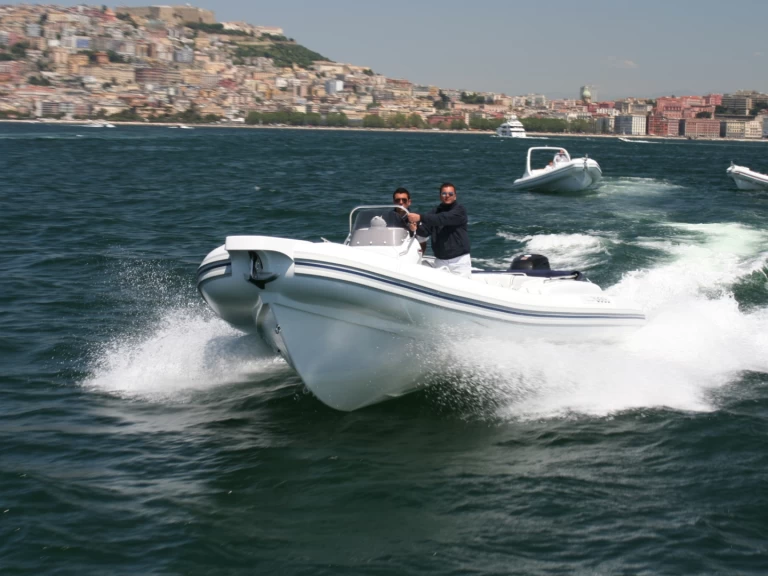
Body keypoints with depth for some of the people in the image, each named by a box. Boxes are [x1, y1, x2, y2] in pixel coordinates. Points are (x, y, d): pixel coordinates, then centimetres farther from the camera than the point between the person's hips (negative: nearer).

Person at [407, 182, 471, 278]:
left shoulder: (460, 211, -5)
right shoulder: (434, 212, 10)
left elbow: (443, 219, -22)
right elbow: (425, 231, -1)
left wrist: (420, 217, -32)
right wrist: (416, 227, -25)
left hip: (460, 260, -3)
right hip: (440, 261, 4)